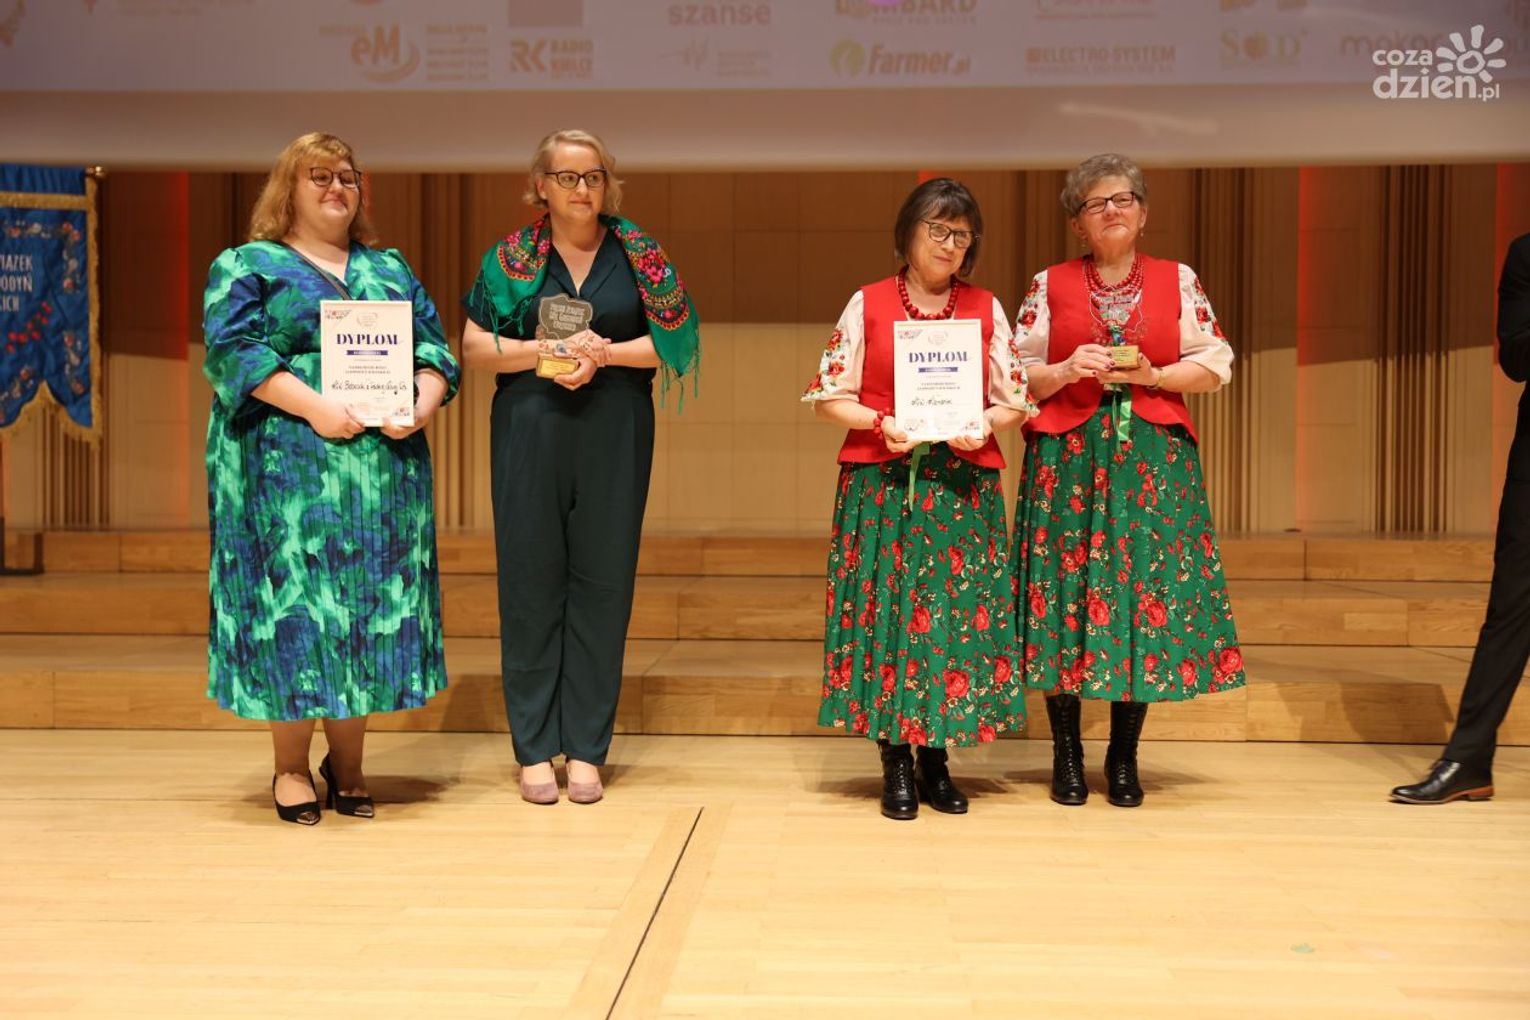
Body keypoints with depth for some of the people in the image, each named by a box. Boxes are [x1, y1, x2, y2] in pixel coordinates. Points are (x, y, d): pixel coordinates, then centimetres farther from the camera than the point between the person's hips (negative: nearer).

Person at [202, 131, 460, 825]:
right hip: (286, 466, -4)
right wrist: (314, 407, -19)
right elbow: (232, 351, -8)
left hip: (385, 468, 4)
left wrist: (423, 404, -7)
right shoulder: (246, 266, 6)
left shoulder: (390, 270, 20)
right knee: (294, 599, -3)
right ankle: (290, 768, 9)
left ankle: (347, 764, 14)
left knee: (372, 604, 3)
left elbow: (433, 348, 14)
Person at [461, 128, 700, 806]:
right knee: (531, 583, 1)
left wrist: (605, 353, -11)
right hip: (530, 434, 0)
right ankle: (534, 749, 10)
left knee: (602, 584, 2)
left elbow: (676, 339, 3)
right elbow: (474, 348, 2)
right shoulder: (512, 256, 6)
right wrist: (550, 349, -11)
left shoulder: (636, 253, 6)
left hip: (615, 436, 0)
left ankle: (587, 749, 11)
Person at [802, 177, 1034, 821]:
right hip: (882, 483, -1)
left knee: (959, 611, 0)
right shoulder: (868, 304, 4)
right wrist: (881, 425, -13)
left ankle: (936, 758, 13)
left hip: (964, 485, 2)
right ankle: (896, 762, 9)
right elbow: (828, 396, 2)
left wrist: (983, 424, -12)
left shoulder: (986, 309, 9)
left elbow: (1015, 400, 9)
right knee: (885, 606, -2)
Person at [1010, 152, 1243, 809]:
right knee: (1065, 592, -2)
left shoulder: (1178, 282, 10)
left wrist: (1154, 375, -7)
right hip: (1067, 460, 0)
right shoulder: (1049, 286, 8)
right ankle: (1067, 755, 11)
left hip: (1154, 460, 1)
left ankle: (1124, 758, 12)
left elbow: (1216, 364, 8)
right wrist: (1066, 371, -10)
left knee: (1148, 592, -1)